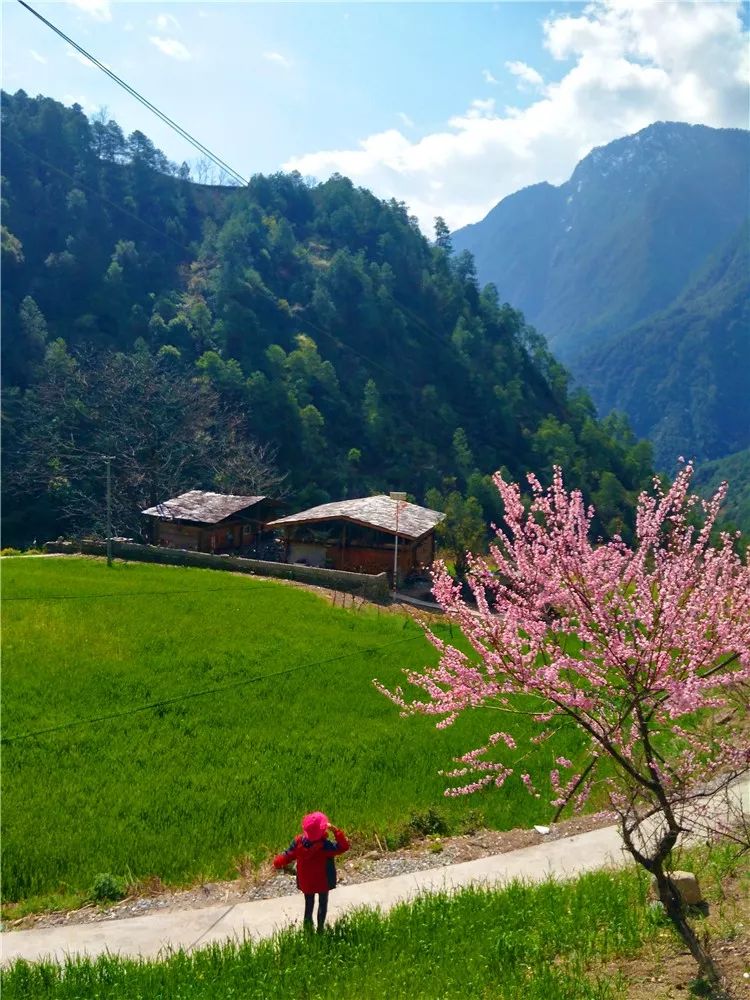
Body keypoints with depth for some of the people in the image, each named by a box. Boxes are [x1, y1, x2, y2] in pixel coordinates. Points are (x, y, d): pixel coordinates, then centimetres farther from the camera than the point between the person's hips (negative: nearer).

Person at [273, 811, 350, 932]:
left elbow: (287, 856, -9)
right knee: (322, 903, 20)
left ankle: (308, 924, 34)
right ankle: (320, 928, 30)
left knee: (309, 903, 25)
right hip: (323, 881, -3)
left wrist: (278, 862, 11)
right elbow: (344, 846, -31)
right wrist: (335, 830, -34)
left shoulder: (298, 842, -20)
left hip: (306, 881, 3)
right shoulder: (325, 845, -31)